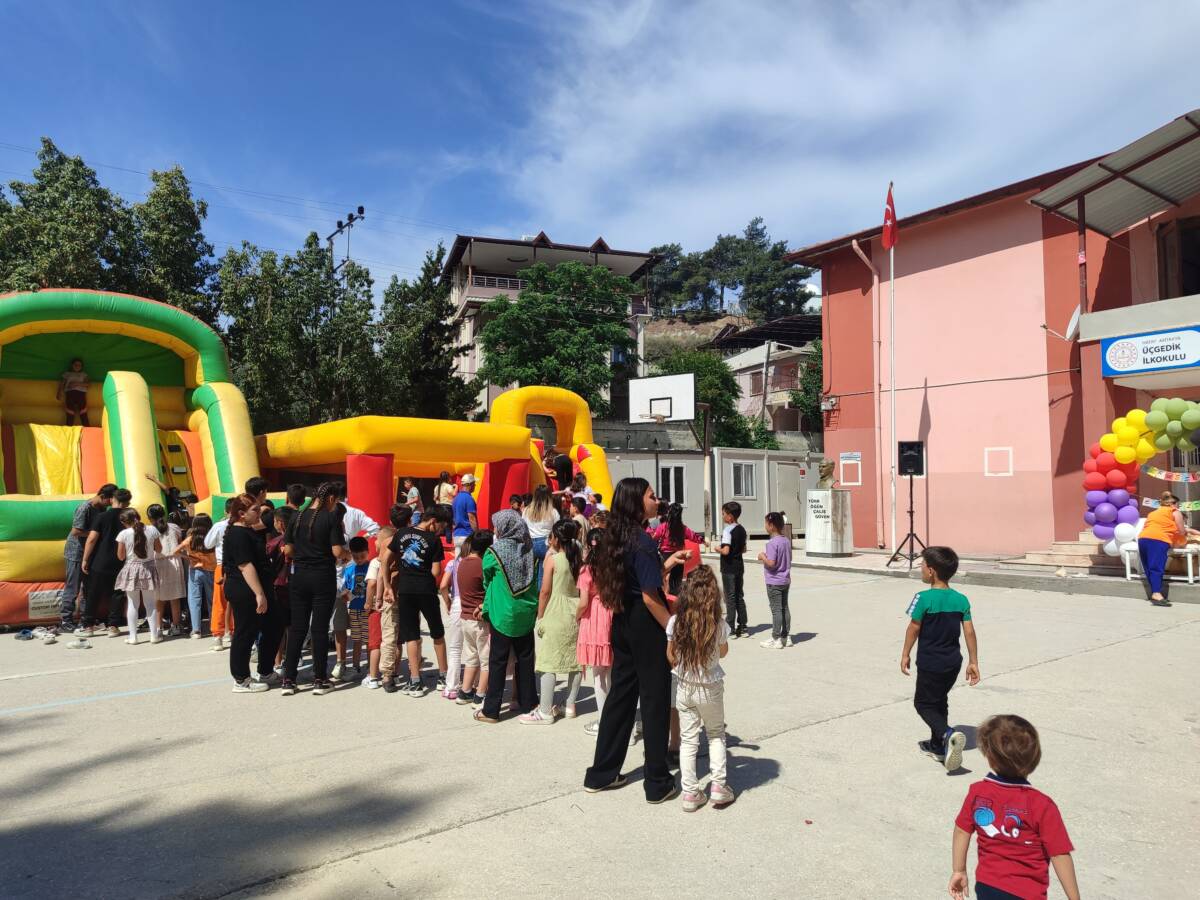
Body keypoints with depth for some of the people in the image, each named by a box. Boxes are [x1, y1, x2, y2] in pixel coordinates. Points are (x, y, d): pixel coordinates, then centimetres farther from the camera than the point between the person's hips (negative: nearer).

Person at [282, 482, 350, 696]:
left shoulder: (297, 517, 5)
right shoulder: (332, 517, -8)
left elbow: (288, 550, 5)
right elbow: (337, 551, -14)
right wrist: (347, 554, 7)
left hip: (299, 576, 4)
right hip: (323, 577, -4)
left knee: (297, 628, 9)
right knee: (320, 628, 3)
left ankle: (289, 680, 11)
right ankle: (319, 680, 8)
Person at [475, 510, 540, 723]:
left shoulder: (494, 551, -10)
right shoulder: (528, 550, -1)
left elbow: (486, 581, 3)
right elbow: (534, 580, 5)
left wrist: (486, 609, 18)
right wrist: (534, 606, 15)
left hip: (503, 614, -4)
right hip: (526, 613, 4)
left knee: (497, 661, 3)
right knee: (525, 659, 14)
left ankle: (491, 710, 8)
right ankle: (528, 703, 23)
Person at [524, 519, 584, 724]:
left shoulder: (552, 559, -9)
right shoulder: (580, 559, 3)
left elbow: (545, 591, -9)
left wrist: (540, 617, 0)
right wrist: (580, 612, 14)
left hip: (555, 615, -5)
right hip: (576, 613, 6)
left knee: (548, 662, 0)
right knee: (575, 660, 13)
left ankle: (546, 712, 3)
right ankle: (570, 705, 23)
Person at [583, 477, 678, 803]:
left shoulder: (615, 538, 6)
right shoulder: (643, 541, -19)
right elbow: (650, 596, -21)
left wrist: (664, 565, 21)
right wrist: (673, 629, -15)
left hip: (623, 624, 8)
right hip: (646, 626, -8)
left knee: (621, 693, 16)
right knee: (655, 698, 3)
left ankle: (601, 774, 25)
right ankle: (658, 783, 15)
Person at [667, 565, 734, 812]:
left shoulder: (675, 622, -16)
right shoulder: (719, 625, -18)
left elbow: (670, 657, -4)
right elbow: (723, 653, 1)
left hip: (683, 687, 1)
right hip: (711, 688, -1)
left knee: (688, 740, 13)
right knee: (716, 735, 21)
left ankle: (690, 793, 17)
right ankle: (718, 785, 17)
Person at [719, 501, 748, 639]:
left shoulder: (728, 530, -17)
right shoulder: (741, 530, 7)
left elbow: (726, 551, -24)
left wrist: (718, 549, -6)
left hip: (728, 568, -7)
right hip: (739, 567, 7)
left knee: (730, 598, -2)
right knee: (740, 597, 12)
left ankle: (730, 629, 1)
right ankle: (742, 627, 17)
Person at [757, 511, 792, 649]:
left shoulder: (772, 543, -21)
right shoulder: (786, 541, 6)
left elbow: (771, 563, -27)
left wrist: (763, 557, -9)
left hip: (774, 582, -8)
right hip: (786, 580, 8)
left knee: (776, 610, -2)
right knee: (785, 608, 14)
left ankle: (776, 639, 3)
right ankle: (786, 636, 21)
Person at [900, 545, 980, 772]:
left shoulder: (924, 598, -18)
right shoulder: (961, 600, -1)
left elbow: (913, 628, -12)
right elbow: (969, 632, 0)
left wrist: (905, 654, 0)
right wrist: (973, 662, 8)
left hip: (930, 663, -6)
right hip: (953, 661, 6)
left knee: (924, 703, 6)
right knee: (940, 701, 21)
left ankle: (947, 735, -19)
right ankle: (937, 746, 29)